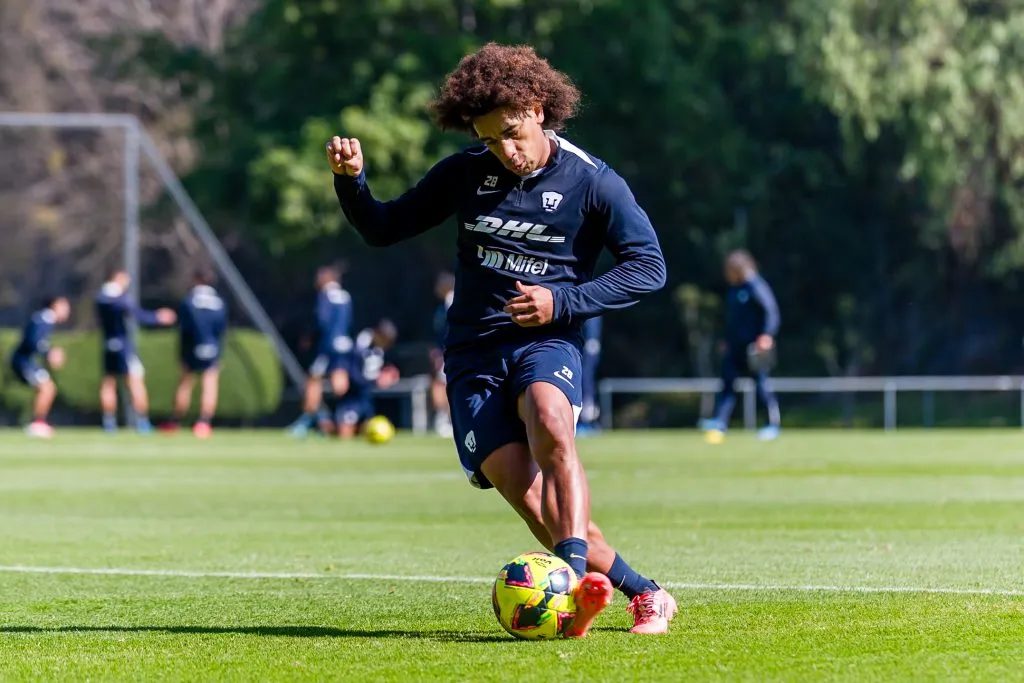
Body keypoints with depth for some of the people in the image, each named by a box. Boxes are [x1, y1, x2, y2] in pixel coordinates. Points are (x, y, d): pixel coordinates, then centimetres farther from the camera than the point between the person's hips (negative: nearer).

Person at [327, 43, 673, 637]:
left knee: (550, 426, -39)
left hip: (546, 342, -2)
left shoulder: (592, 182, -1)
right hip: (474, 355, 2)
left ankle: (576, 573, -47)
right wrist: (351, 181, -5)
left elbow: (649, 267, -3)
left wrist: (563, 301, -14)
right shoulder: (465, 174, 9)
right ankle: (644, 594, -8)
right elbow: (383, 228, 16)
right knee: (537, 506, -16)